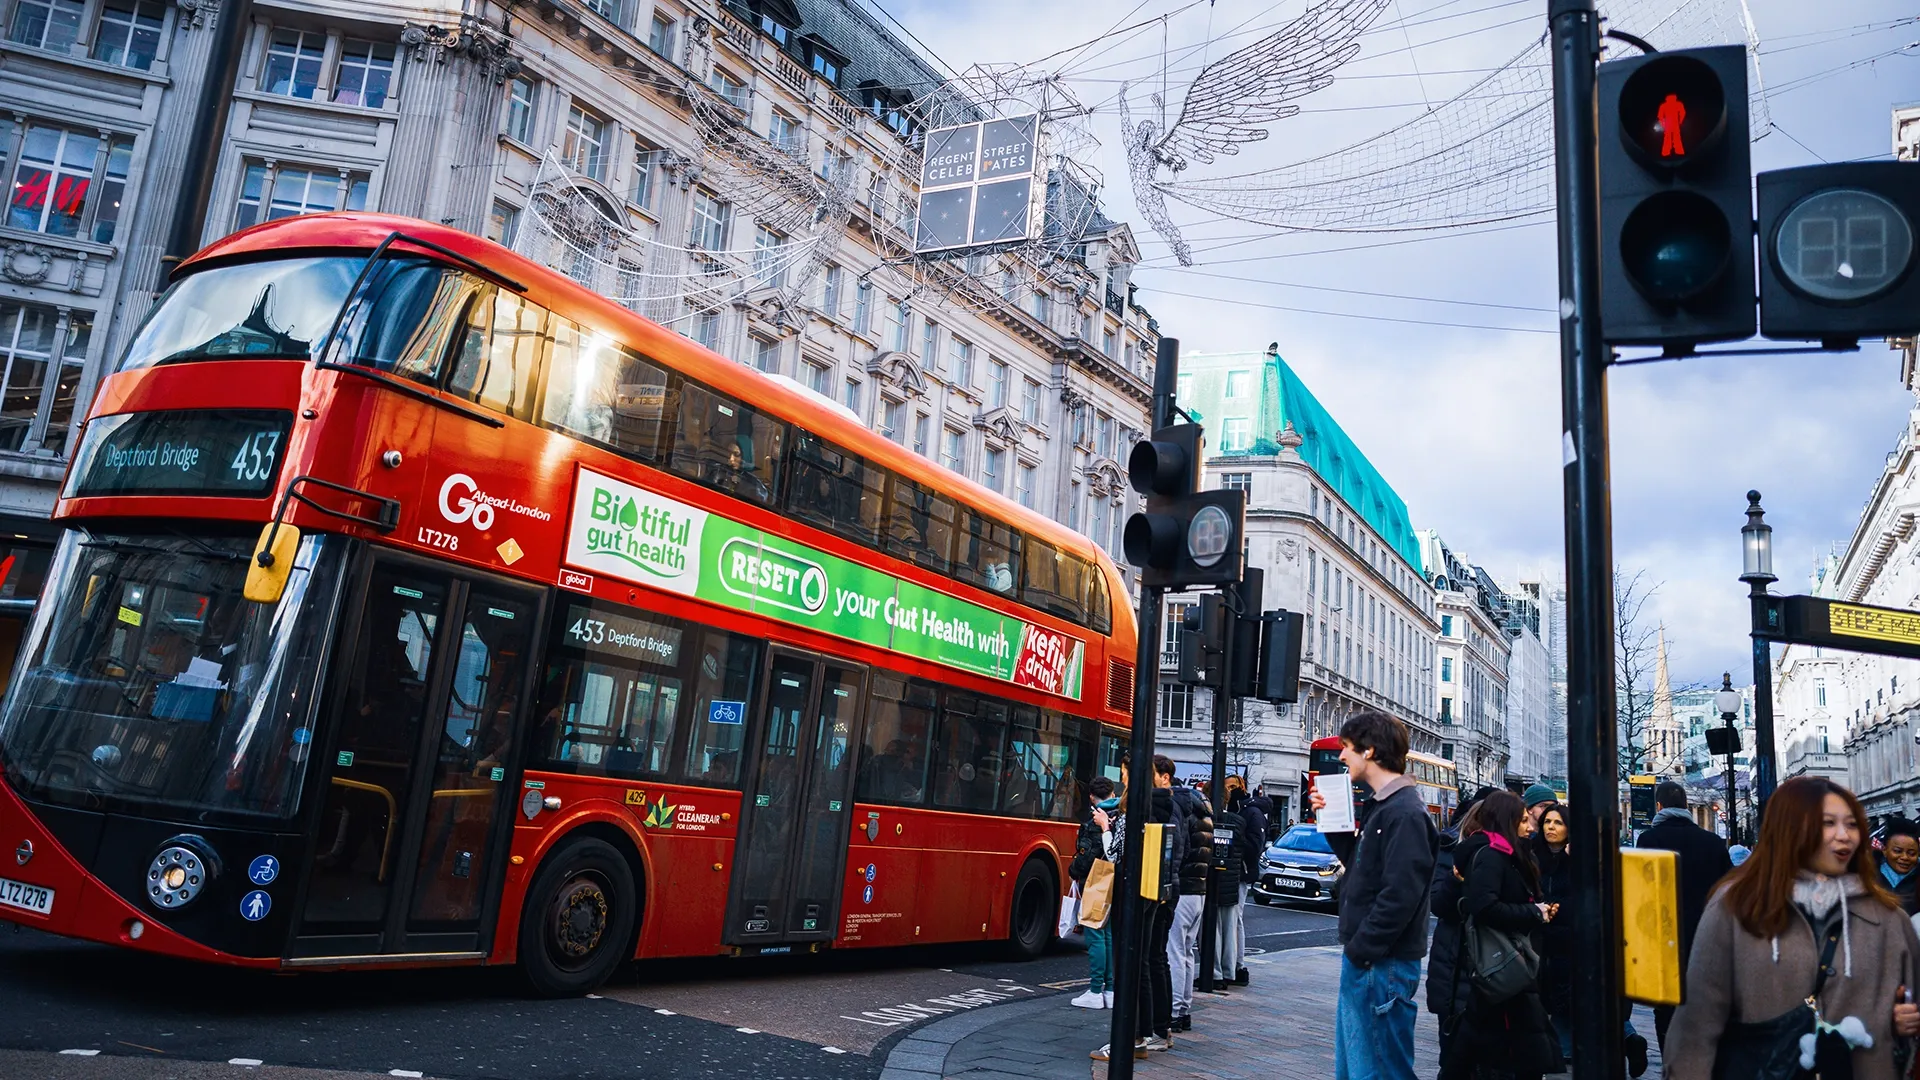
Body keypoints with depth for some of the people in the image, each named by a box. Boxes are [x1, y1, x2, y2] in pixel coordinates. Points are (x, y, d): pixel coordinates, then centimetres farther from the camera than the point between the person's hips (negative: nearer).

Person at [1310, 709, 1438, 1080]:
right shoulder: (1378, 806, 14)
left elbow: (1399, 895, -24)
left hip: (1382, 966, -10)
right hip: (1361, 959, 10)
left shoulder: (1405, 813, -18)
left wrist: (1360, 949, -19)